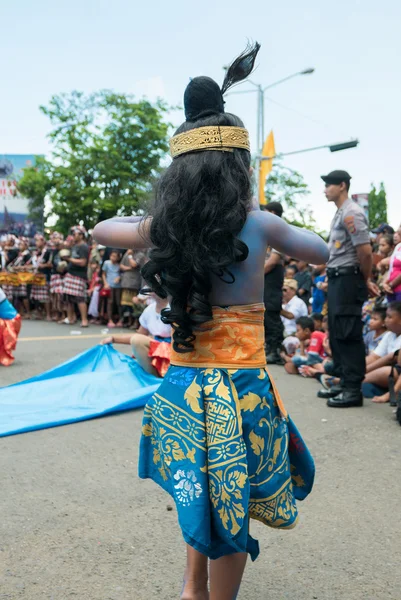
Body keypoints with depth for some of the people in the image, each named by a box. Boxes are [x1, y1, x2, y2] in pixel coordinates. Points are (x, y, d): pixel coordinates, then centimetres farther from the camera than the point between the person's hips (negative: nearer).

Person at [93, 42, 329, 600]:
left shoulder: (164, 227, -1)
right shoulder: (259, 224, -9)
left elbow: (102, 230, 20)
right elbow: (323, 251, 11)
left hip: (181, 386, 5)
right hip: (240, 388, -4)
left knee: (203, 495, 27)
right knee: (232, 508, 13)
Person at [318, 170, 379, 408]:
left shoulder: (351, 213, -14)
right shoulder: (340, 213, 17)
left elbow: (365, 251, -20)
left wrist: (366, 280, -7)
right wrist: (365, 279, 15)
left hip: (348, 279, -10)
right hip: (337, 279, 10)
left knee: (349, 335, -7)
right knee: (337, 333, 14)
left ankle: (354, 389, -2)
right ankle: (344, 382, 23)